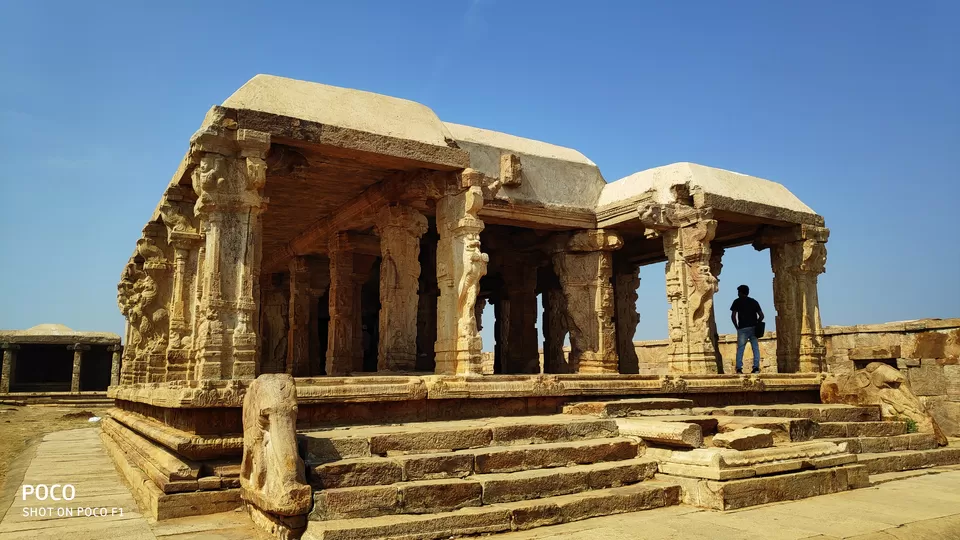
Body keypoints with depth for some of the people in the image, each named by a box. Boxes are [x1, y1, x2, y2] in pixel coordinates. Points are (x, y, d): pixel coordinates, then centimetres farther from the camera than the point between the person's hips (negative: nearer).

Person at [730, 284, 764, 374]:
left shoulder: (737, 301, 3)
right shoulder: (754, 302, 14)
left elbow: (733, 316, -5)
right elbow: (761, 316, 7)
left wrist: (737, 326, 5)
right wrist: (756, 324, 13)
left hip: (742, 328, -3)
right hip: (753, 328, 3)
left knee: (740, 349, 1)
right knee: (756, 348, 5)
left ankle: (739, 368, -6)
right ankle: (756, 367, -4)